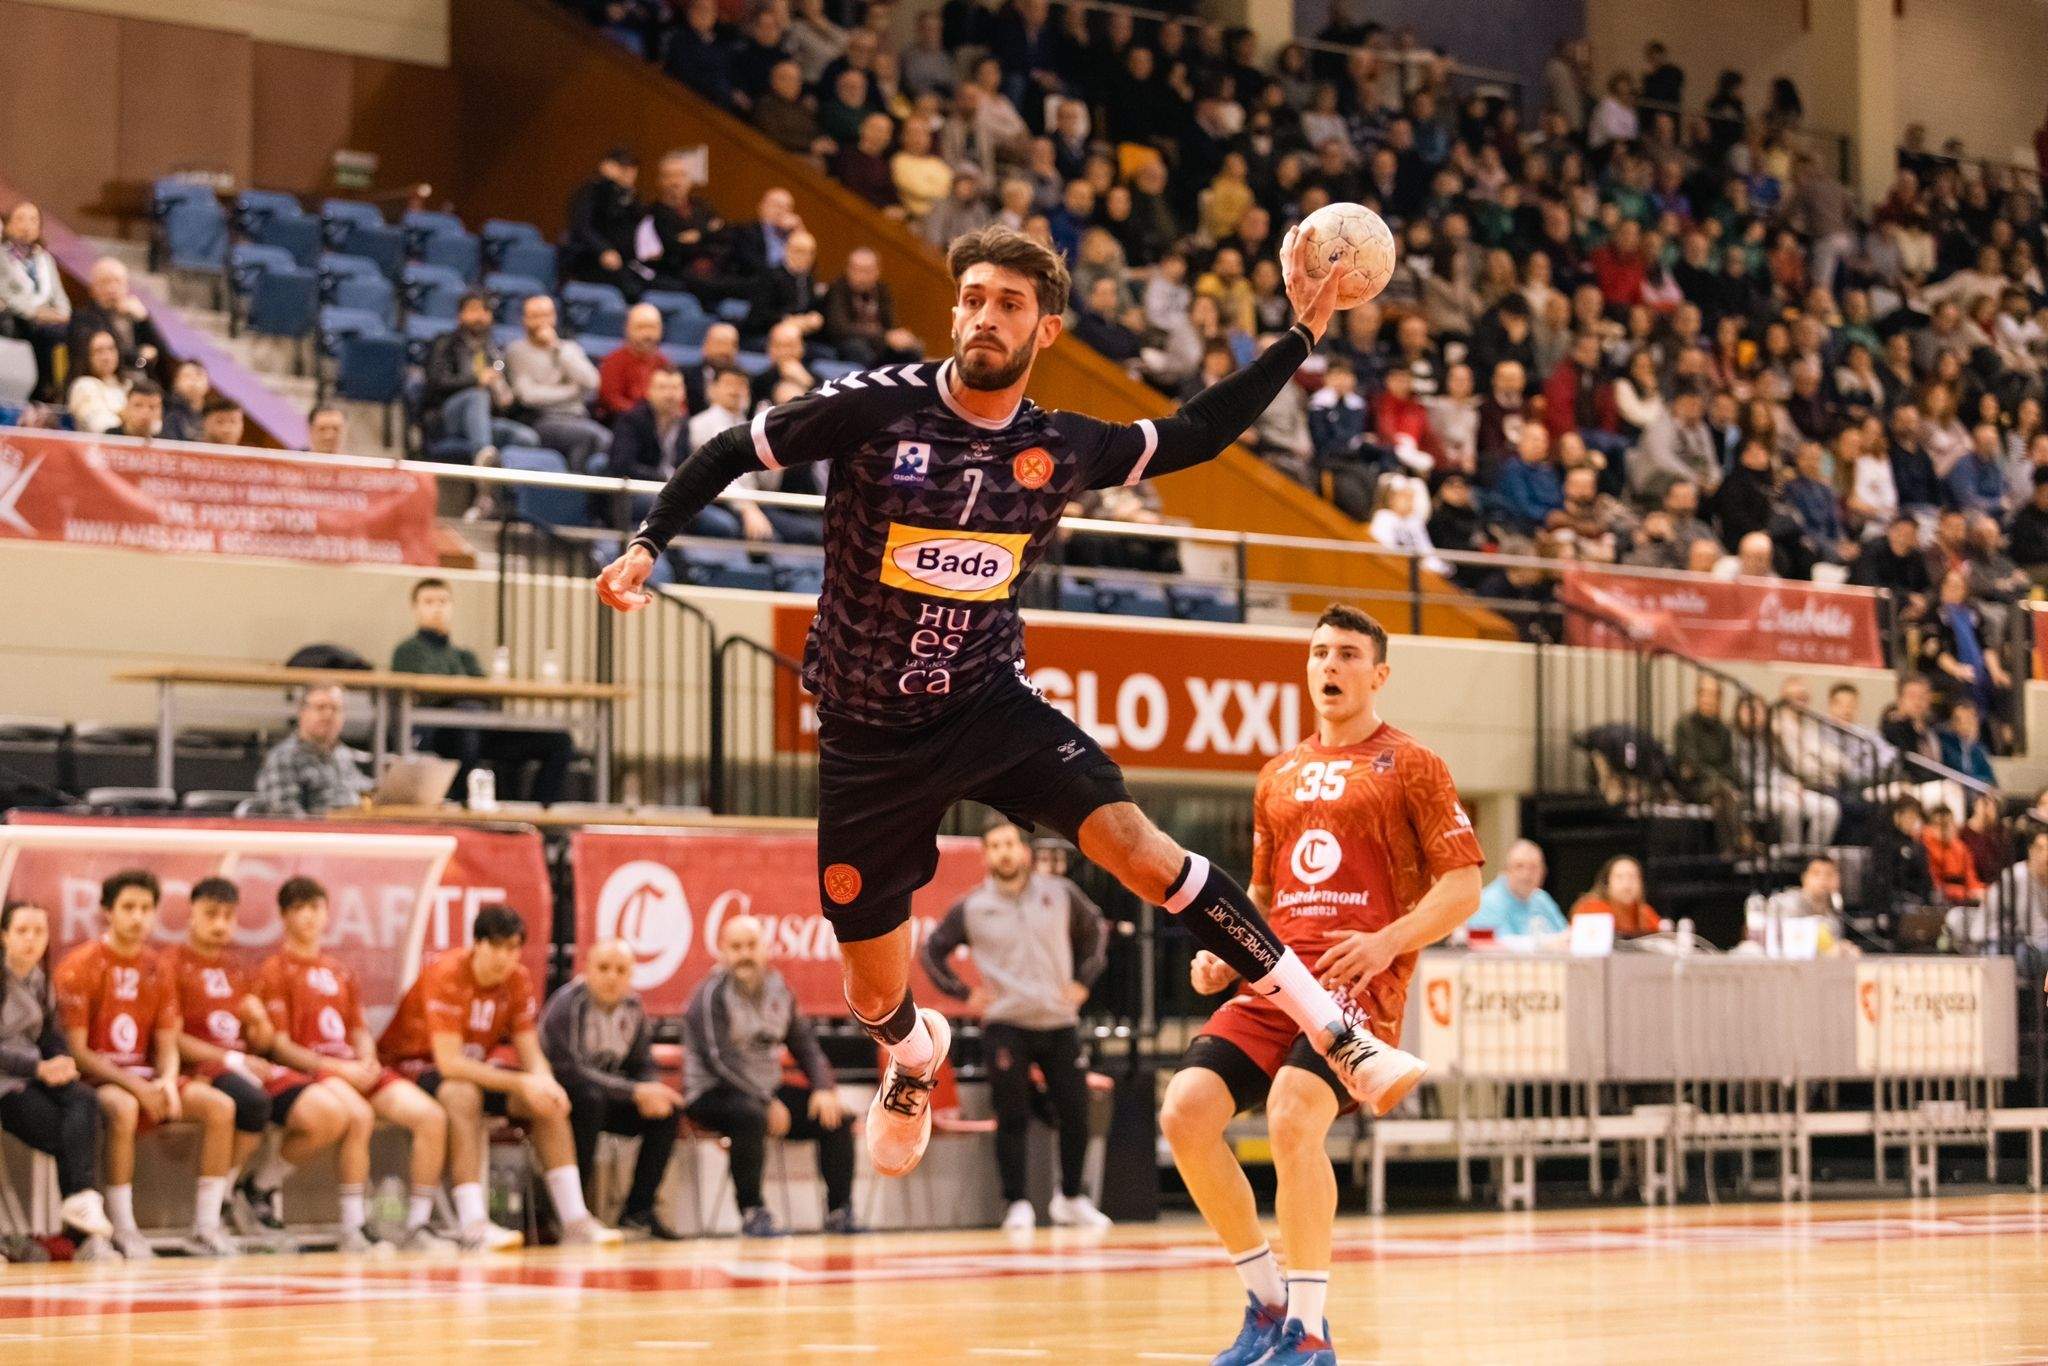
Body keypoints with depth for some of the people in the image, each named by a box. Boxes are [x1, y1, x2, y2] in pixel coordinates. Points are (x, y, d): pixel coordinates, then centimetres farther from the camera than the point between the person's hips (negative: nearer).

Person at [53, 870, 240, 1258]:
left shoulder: (156, 971, 10)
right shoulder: (80, 966, -8)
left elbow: (167, 1046, 10)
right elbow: (75, 1050, -12)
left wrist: (167, 1082, -13)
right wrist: (134, 1086, -20)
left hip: (145, 1078, 6)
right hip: (94, 1079, -6)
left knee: (219, 1106, -15)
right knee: (123, 1107, -39)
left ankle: (204, 1227, -13)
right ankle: (122, 1231, -31)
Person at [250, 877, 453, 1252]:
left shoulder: (340, 971, 24)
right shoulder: (275, 971, 3)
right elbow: (279, 1048, -5)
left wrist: (367, 1063, -3)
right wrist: (339, 1069, -15)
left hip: (355, 1070, 7)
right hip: (306, 1071, -7)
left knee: (431, 1116, -15)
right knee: (356, 1113, -39)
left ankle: (417, 1225, -10)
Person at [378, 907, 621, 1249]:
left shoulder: (518, 979, -4)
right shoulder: (446, 976, -26)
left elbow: (530, 1052, -3)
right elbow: (450, 1063, -32)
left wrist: (545, 1082, -27)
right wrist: (521, 1083, -36)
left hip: (474, 1068, 7)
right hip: (411, 1065, -7)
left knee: (548, 1100, -13)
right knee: (463, 1095, -38)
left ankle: (574, 1218, -15)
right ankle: (472, 1225, -44)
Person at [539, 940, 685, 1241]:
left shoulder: (632, 1007, 0)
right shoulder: (566, 1005, -21)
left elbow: (642, 1066, 7)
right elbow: (567, 1070, -30)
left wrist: (649, 1095, -19)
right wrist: (635, 1092, -32)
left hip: (606, 1095, 7)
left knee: (668, 1110, -10)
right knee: (590, 1098, -37)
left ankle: (638, 1210, -6)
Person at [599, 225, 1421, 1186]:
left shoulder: (1063, 449, -4)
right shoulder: (878, 410, -13)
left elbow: (1197, 435, 10)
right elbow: (730, 454, -3)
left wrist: (1303, 333, 4)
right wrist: (647, 543, -14)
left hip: (990, 708, 1)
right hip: (869, 737, -1)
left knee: (1137, 847, -22)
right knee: (874, 993, 8)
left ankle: (1332, 1029, -15)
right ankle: (916, 1053, 48)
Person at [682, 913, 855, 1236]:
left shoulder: (778, 989, 9)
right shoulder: (711, 994, -12)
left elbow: (805, 1045, 14)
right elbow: (718, 1059, -20)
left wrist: (824, 1088, -4)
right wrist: (768, 1102, -24)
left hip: (768, 1091, 7)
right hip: (712, 1093, -7)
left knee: (837, 1119, -7)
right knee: (751, 1114, -39)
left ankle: (839, 1212, -1)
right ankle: (752, 1213, -30)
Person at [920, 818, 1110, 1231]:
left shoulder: (1060, 894, 4)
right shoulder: (970, 908, 0)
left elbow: (1095, 930, 18)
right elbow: (932, 952, 9)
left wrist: (1084, 981, 8)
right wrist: (963, 994, -1)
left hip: (1060, 1023, 2)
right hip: (1006, 1026, -2)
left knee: (1075, 1114, 3)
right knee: (1013, 1119, -3)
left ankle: (1072, 1198, 19)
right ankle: (1016, 1203, 6)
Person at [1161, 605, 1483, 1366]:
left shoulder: (1409, 766, 4)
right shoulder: (1278, 777, 21)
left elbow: (1462, 885, -1)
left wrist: (1389, 941, -16)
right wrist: (1222, 954, 10)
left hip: (1360, 981, -6)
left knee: (1292, 1117, -29)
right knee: (1186, 1111, -13)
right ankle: (1267, 1302, 5)